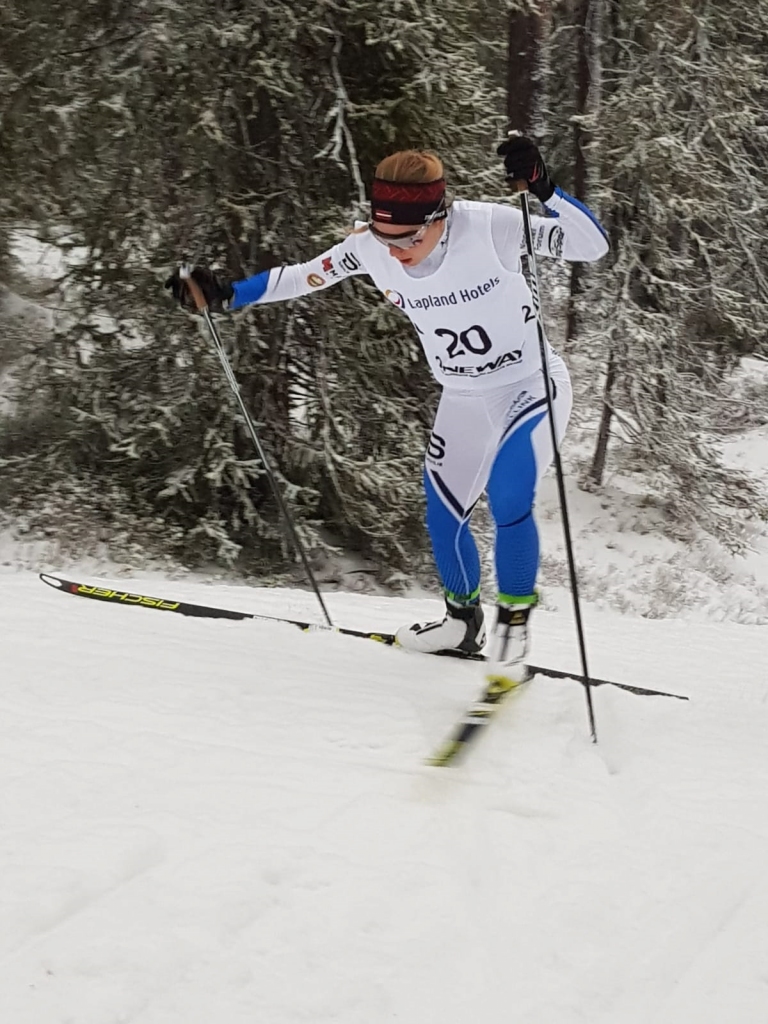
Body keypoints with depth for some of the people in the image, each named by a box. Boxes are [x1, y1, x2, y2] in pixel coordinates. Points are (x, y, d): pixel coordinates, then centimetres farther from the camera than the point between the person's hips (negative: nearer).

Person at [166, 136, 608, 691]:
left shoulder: (489, 227, -29)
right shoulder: (370, 247, -16)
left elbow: (593, 244, -29)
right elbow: (302, 276, 0)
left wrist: (543, 188, -44)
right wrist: (227, 294, -9)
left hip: (532, 386, -5)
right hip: (463, 401, 5)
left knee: (508, 502, -23)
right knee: (444, 517, 10)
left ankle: (513, 626, -1)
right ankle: (463, 622, 36)